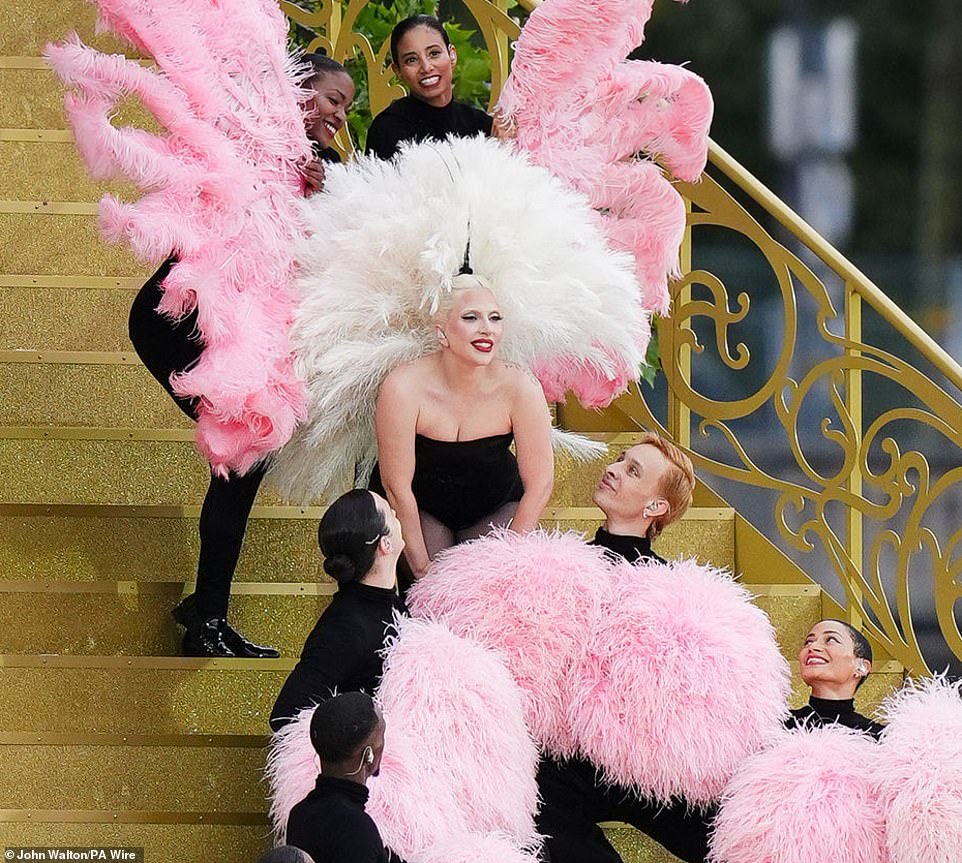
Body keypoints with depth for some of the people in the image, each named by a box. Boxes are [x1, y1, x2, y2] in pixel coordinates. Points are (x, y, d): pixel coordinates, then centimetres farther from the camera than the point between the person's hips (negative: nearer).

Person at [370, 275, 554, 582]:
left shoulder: (519, 388, -25)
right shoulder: (404, 388, -30)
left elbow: (539, 485, -16)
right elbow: (397, 486, -20)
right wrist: (422, 568, -17)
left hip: (495, 506, 2)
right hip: (418, 507, -1)